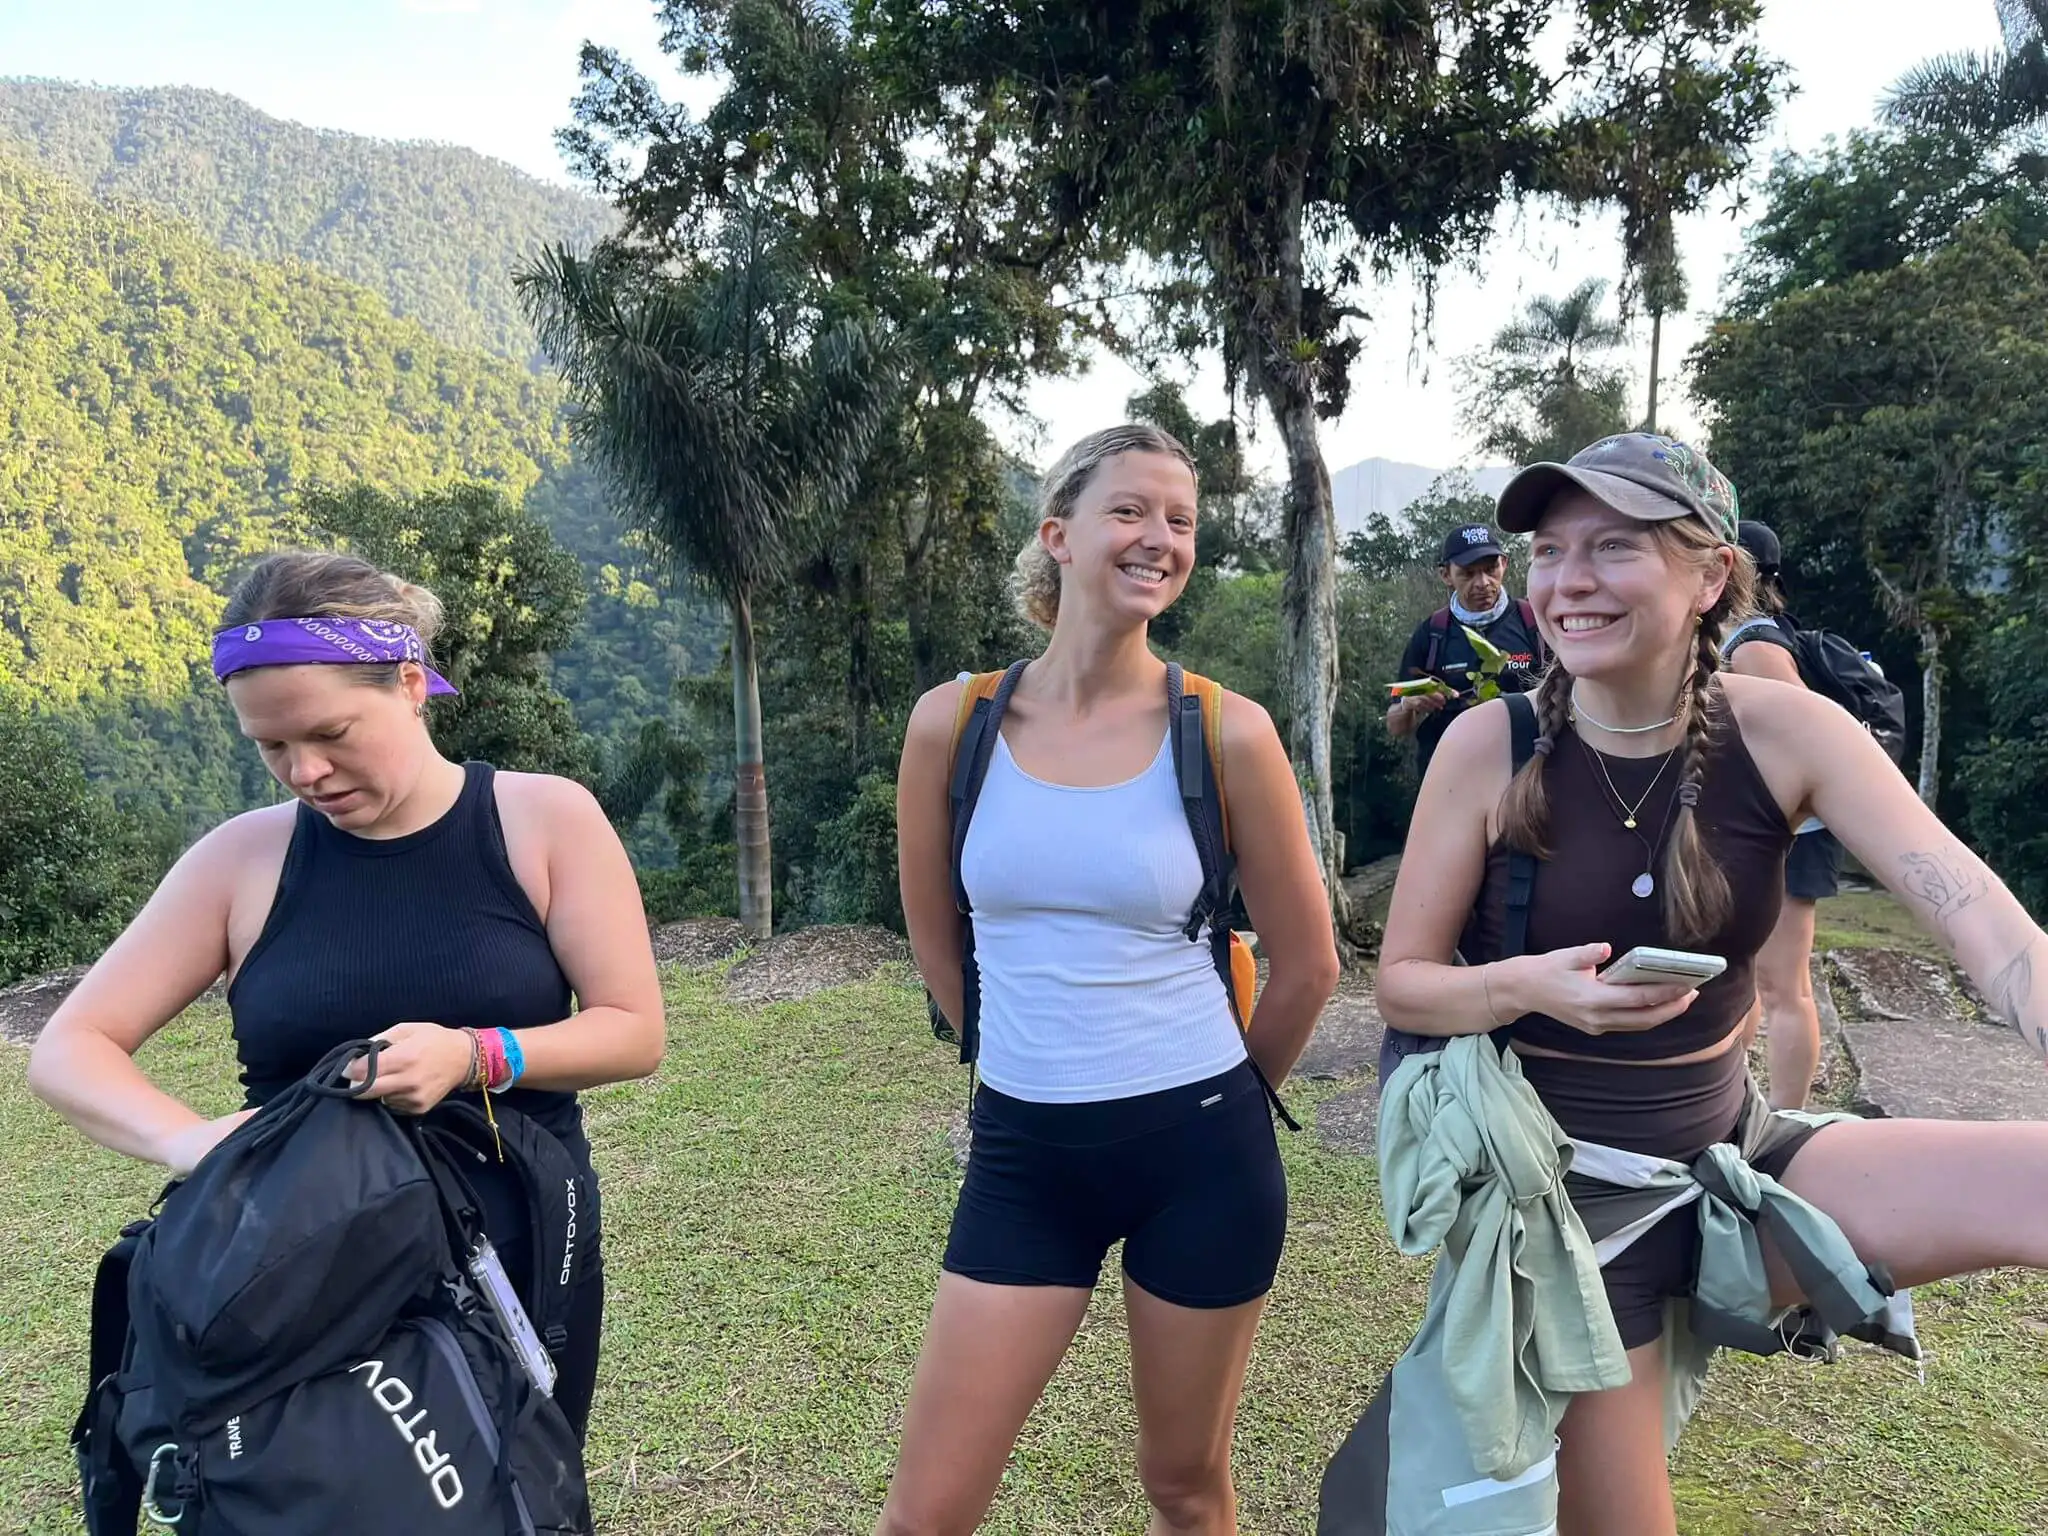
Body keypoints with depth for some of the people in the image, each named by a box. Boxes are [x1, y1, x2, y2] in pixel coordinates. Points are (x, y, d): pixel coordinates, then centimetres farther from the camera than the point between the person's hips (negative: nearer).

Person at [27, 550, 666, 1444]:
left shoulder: (545, 820, -8)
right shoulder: (243, 860, -4)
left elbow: (635, 1032, -7)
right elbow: (66, 1053, -1)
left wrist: (474, 1056, -24)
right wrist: (188, 1139, -21)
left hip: (523, 1271, 0)